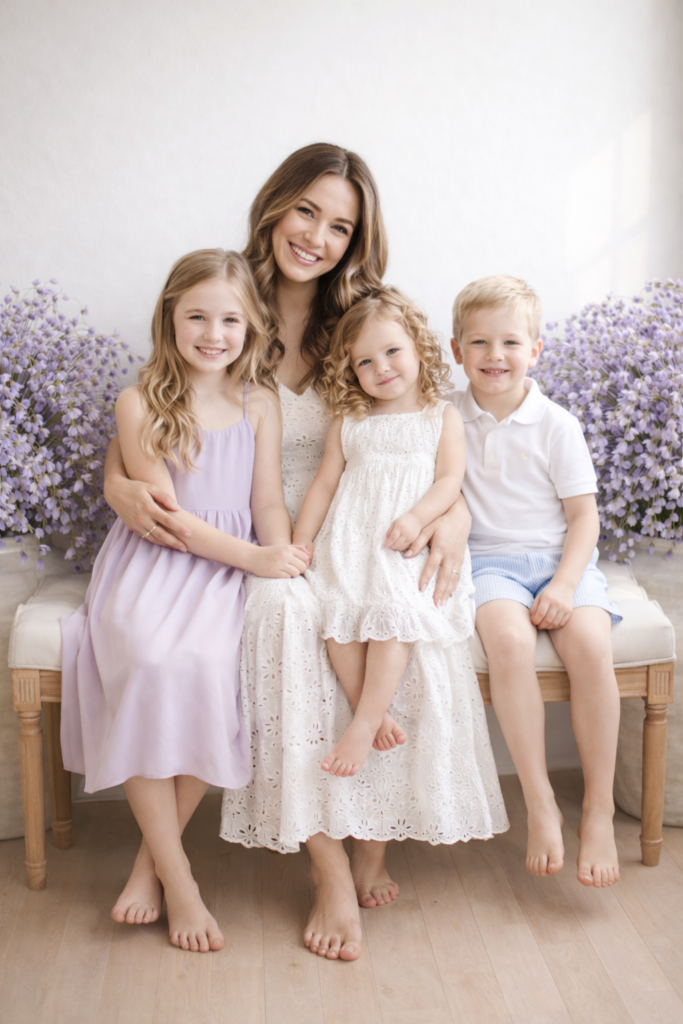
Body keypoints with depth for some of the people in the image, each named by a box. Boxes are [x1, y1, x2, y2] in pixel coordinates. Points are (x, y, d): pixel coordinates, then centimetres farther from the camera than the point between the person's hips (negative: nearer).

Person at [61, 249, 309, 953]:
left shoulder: (258, 402, 9)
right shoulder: (140, 403, 0)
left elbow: (269, 500, 8)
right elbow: (166, 511, -7)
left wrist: (283, 562, -13)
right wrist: (252, 557, -17)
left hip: (230, 566, 1)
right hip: (153, 561, -1)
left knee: (206, 663, -30)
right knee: (149, 662, -32)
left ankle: (153, 856, -10)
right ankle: (177, 878, -17)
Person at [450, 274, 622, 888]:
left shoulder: (557, 426, 2)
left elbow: (584, 516, 1)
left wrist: (564, 585, -13)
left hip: (560, 557, 0)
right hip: (490, 560, 0)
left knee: (590, 645, -27)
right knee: (509, 639, -32)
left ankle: (600, 808, -12)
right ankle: (541, 806, -21)